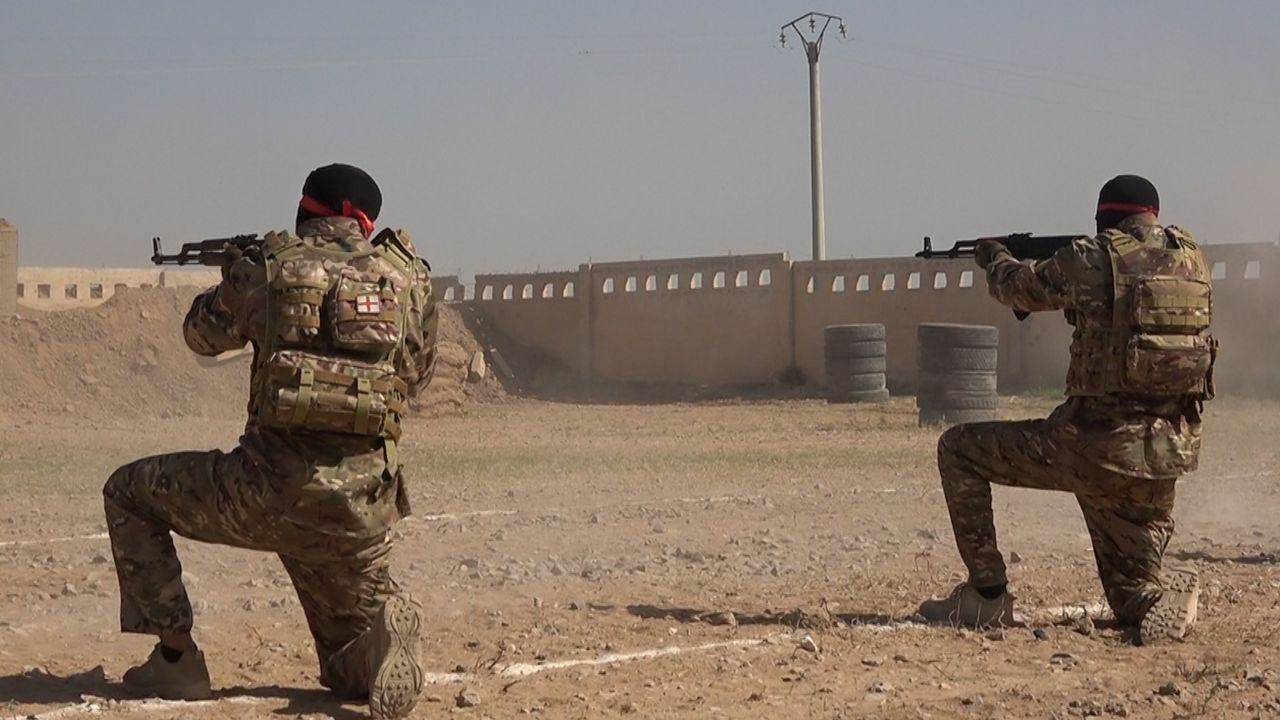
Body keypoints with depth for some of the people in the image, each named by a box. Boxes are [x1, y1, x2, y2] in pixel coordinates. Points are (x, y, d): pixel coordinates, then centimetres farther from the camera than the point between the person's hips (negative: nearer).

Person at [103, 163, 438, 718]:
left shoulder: (269, 268, 1)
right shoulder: (408, 277, 8)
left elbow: (203, 336, 21)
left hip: (268, 491, -3)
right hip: (360, 503, 3)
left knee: (129, 494, 23)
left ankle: (176, 659, 17)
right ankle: (381, 631, -13)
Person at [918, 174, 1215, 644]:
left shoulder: (1088, 260, -5)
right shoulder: (1191, 258, 8)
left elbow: (1018, 290, 15)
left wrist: (994, 255, 36)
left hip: (1093, 445, -5)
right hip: (1168, 454, 5)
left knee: (959, 450, 15)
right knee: (1133, 597, 21)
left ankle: (987, 595, 12)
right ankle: (1164, 595, -15)